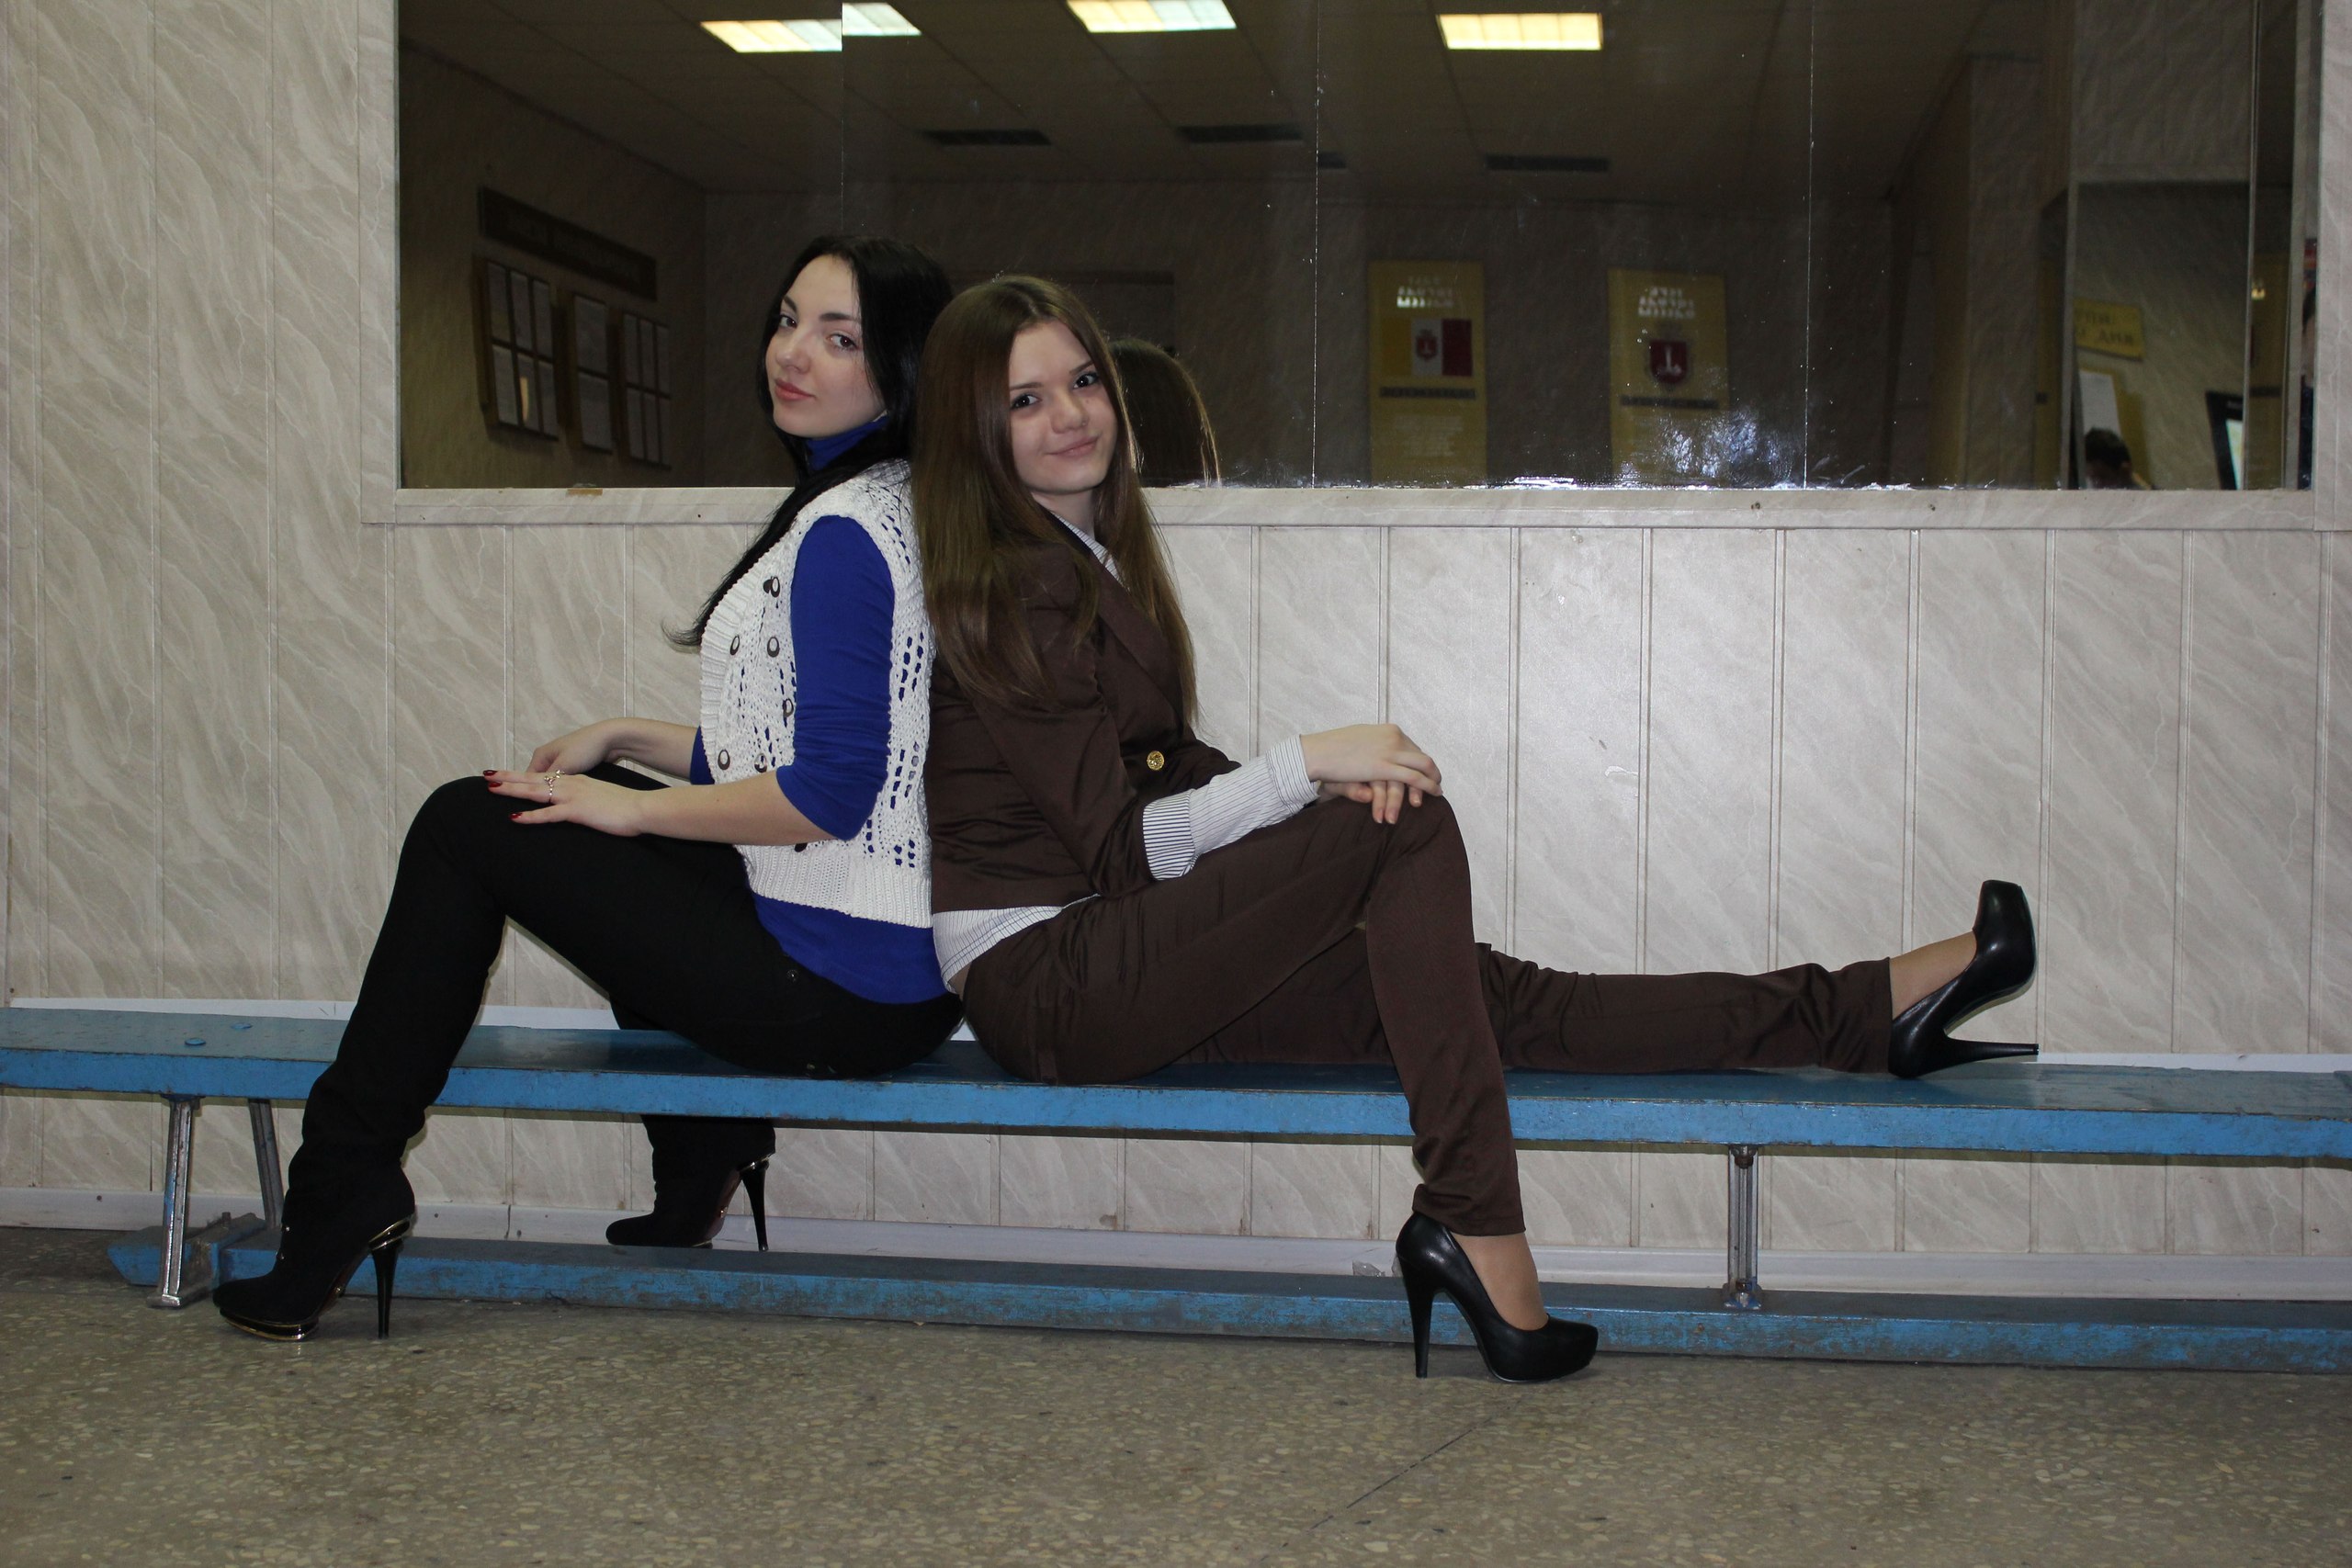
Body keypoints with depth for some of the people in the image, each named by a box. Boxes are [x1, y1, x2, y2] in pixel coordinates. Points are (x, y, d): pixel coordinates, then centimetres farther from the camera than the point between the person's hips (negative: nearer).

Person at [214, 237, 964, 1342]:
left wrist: (631, 807, -10)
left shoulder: (845, 533, -17)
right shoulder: (886, 506, 14)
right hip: (903, 972, 10)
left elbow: (824, 793, -23)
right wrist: (623, 743, 16)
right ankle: (698, 1164, 28)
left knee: (467, 826, 0)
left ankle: (345, 1183, 9)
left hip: (834, 990, -10)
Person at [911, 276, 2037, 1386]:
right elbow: (1125, 843, -15)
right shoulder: (1013, 588, -11)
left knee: (1487, 995, -7)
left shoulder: (1086, 556, 17)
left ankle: (1879, 1011, -11)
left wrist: (1333, 780, -6)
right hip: (1047, 983, -7)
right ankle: (1474, 1227, -27)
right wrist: (1309, 765, -21)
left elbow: (1167, 775, 12)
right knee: (1406, 827, -23)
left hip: (1118, 958, 7)